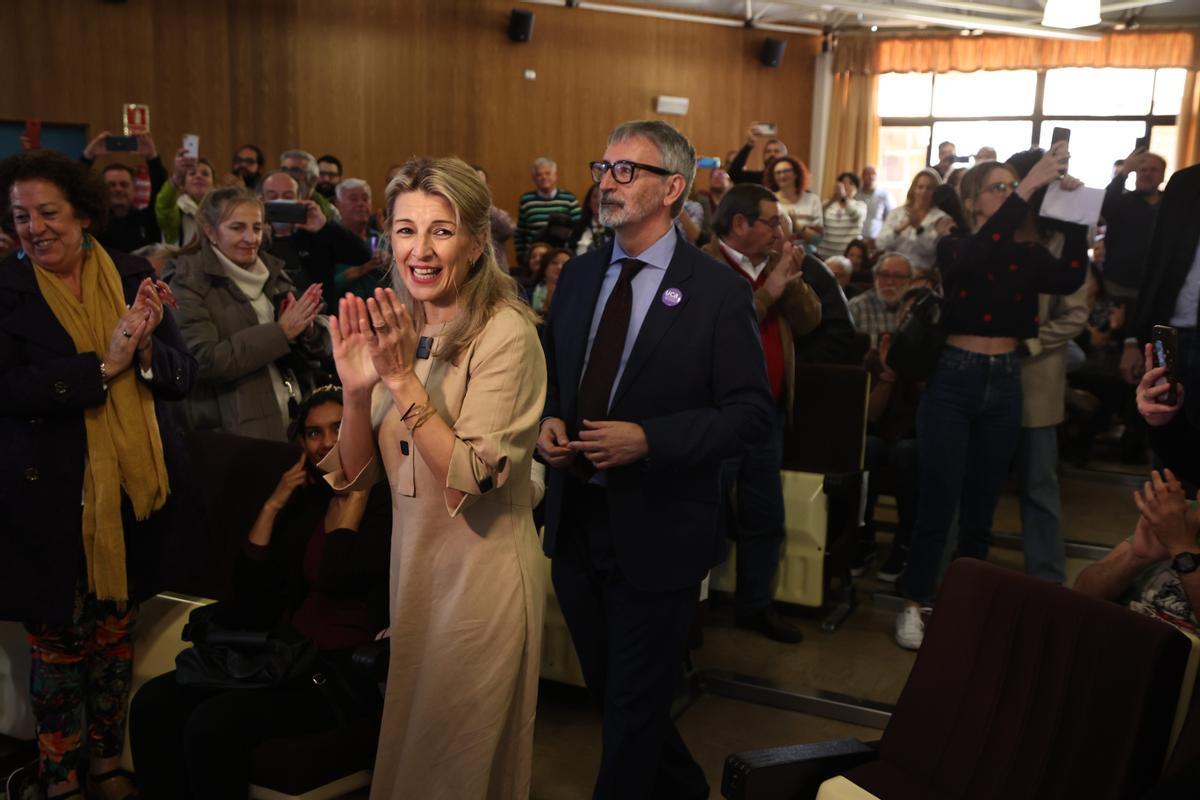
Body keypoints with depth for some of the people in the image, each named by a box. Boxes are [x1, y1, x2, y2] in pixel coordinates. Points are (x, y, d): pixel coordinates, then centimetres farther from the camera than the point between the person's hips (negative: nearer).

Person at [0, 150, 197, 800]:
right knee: (58, 641, 10)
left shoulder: (133, 278, 3)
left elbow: (183, 376, 1)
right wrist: (103, 365, -21)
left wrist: (146, 348, -18)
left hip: (135, 491, 3)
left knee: (117, 632, 16)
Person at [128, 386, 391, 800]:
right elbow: (250, 588, 10)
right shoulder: (305, 502, 15)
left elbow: (340, 575, -22)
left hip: (351, 671, -7)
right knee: (152, 704, -11)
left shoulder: (385, 500, -5)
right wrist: (273, 506, 3)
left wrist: (355, 489, -10)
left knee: (213, 723, -25)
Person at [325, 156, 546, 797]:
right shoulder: (395, 328, 2)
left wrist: (403, 379, -29)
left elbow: (470, 481, -24)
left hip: (482, 578, -6)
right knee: (408, 746, 24)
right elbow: (355, 475, 0)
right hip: (412, 564, 7)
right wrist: (356, 389, -17)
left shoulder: (505, 332, -18)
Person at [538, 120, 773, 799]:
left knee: (635, 704, 10)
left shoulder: (718, 291, -12)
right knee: (608, 687, 22)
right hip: (576, 524, 7)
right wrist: (549, 421, -5)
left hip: (656, 536, -6)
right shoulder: (579, 277, 6)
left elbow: (752, 413, -13)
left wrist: (647, 440, -23)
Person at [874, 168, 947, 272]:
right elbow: (880, 244, -1)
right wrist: (899, 229, -15)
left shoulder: (940, 217, 2)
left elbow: (931, 249, -10)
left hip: (922, 273, -2)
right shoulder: (897, 213, 10)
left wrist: (918, 227, -22)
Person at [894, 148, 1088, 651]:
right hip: (955, 380, -4)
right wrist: (1028, 188, -29)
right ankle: (915, 604, 11)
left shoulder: (1027, 253, 6)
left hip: (1005, 384, 4)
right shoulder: (953, 247, -3)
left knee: (981, 506, 12)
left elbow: (1070, 277, -11)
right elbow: (980, 255, -26)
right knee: (938, 502, -3)